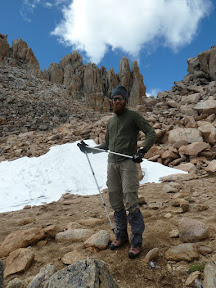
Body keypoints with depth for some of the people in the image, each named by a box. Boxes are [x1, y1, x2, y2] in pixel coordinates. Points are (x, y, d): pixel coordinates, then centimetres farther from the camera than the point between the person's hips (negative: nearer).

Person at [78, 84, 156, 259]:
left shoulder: (133, 116, 1)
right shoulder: (111, 121, 20)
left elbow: (151, 134, -6)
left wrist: (142, 150, -20)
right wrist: (90, 149, 16)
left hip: (128, 163, -6)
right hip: (112, 164, 6)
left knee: (130, 203, -8)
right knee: (116, 203, 10)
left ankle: (137, 241, 9)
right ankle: (121, 236, 27)